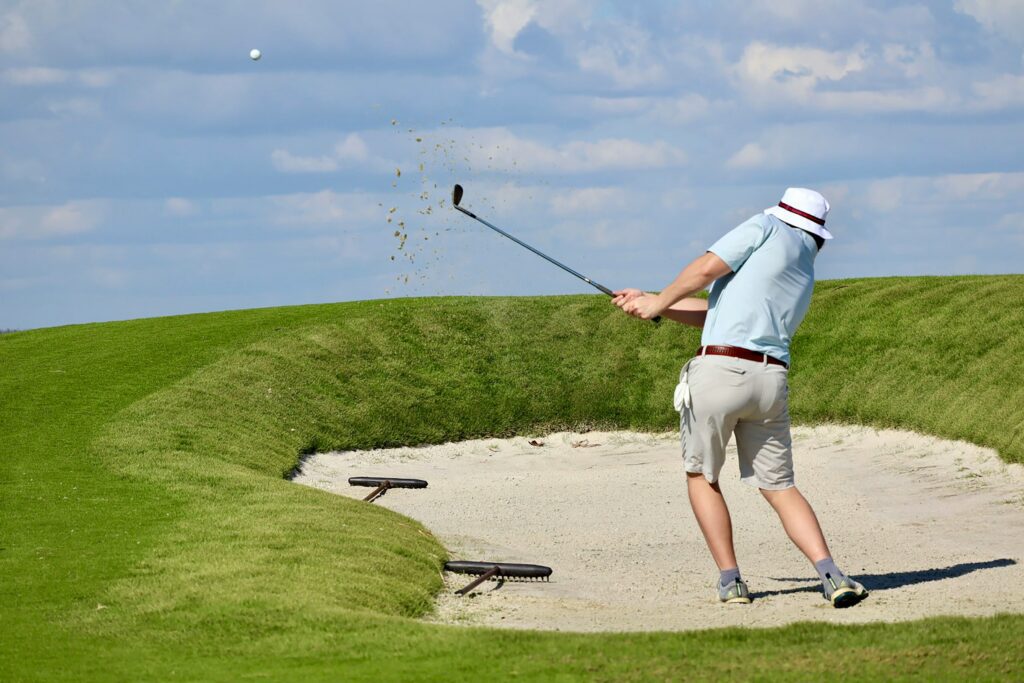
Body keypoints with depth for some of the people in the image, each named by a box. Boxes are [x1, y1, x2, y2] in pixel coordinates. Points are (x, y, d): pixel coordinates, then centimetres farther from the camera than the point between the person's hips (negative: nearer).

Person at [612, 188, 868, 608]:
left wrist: (659, 302, 12)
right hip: (770, 379, 6)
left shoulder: (766, 228, 5)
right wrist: (651, 303, 29)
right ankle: (831, 576, -8)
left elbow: (705, 269, -5)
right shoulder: (805, 277, 25)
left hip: (719, 369, -6)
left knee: (701, 476, 12)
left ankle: (730, 580, 4)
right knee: (780, 488, 11)